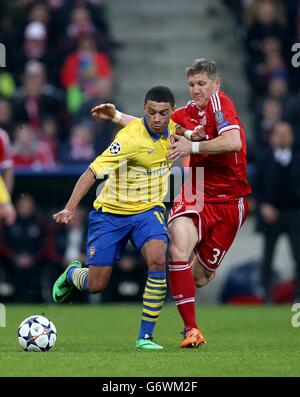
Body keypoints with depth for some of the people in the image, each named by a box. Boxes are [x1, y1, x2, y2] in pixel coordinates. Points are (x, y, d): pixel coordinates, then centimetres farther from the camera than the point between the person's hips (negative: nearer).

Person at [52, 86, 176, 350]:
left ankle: (145, 336, -16)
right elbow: (94, 170, -29)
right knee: (95, 286, 1)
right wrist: (71, 207, -39)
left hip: (148, 210, 4)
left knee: (157, 260, -26)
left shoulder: (172, 129, -4)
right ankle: (72, 274, 41)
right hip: (111, 211, -4)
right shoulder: (130, 137, -25)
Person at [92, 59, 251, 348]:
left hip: (228, 201, -3)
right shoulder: (187, 113, 8)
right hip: (195, 196, 3)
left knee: (200, 277, 5)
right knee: (179, 249, -27)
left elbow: (233, 142, -25)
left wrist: (193, 146, -26)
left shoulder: (219, 102, -9)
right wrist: (116, 116, 10)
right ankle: (191, 329, -20)